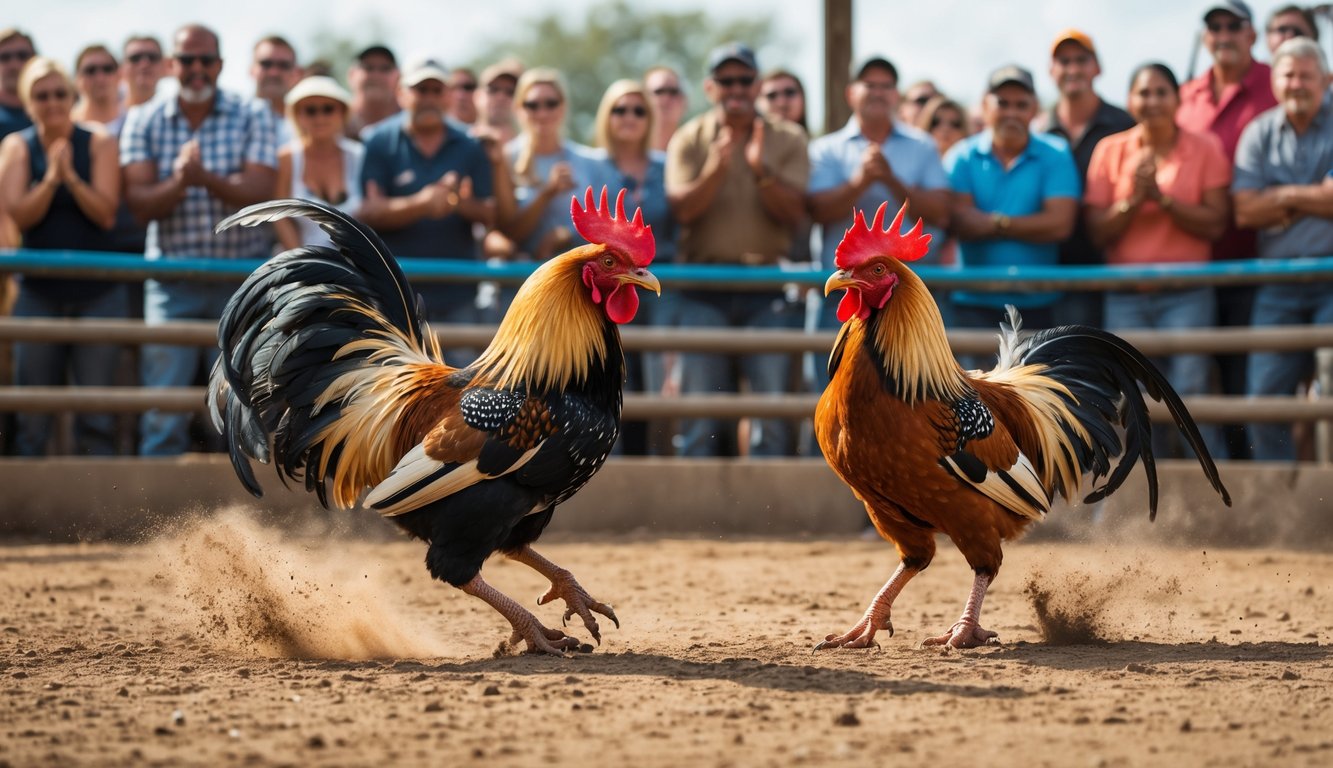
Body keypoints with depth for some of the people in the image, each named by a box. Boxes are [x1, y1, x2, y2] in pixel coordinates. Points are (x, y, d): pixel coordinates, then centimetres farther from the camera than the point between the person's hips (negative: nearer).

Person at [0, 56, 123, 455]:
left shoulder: (99, 144, -2)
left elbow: (106, 213, -9)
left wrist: (71, 177, -21)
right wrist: (50, 180, -23)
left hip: (97, 291, -1)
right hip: (39, 290, 1)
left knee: (96, 413, 0)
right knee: (33, 408, 3)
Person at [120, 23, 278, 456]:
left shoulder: (253, 116, 1)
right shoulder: (144, 121, 3)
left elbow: (259, 192, -11)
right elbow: (141, 205, -5)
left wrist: (207, 179, -30)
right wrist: (178, 183, -26)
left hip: (242, 279, 0)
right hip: (173, 278, 0)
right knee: (163, 413, -3)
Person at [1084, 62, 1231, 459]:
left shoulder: (1205, 149, 2)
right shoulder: (1111, 151, 6)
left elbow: (1215, 223, -6)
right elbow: (1098, 232, 1)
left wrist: (1161, 198, -14)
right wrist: (1132, 199, -14)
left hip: (1186, 296, -2)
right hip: (1125, 299, 2)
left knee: (1190, 395, -9)